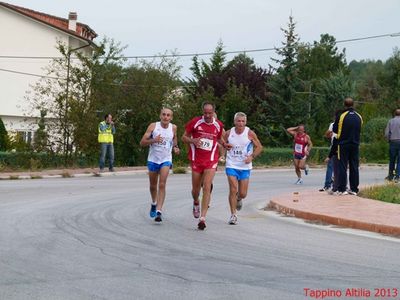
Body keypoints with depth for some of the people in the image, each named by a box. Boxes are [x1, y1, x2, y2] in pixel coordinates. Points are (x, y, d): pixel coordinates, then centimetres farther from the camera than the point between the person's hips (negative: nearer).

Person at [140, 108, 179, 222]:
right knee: (153, 186, 15)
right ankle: (154, 203, 43)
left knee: (162, 185, -16)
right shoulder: (153, 126, -10)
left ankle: (159, 211, -19)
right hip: (153, 159, 1)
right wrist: (153, 140, -29)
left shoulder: (173, 128, -4)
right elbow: (142, 143, -13)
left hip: (166, 160, -1)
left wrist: (175, 147, 0)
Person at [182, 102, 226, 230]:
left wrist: (224, 144, 0)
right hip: (196, 160, 0)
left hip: (211, 161, 0)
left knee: (206, 188, -14)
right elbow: (184, 137, 2)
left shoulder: (218, 125, 2)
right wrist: (193, 140, -18)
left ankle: (202, 218, -14)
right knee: (195, 189, 10)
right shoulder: (195, 122, -5)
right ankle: (196, 203, 46)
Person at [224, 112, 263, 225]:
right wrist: (226, 146, -10)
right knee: (233, 190, -12)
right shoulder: (229, 133, -1)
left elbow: (259, 147, 0)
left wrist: (252, 156, -16)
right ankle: (233, 215, -1)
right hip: (231, 166, 0)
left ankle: (238, 199, 42)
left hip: (245, 167, 0)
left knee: (243, 194, 4)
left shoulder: (250, 133, -7)